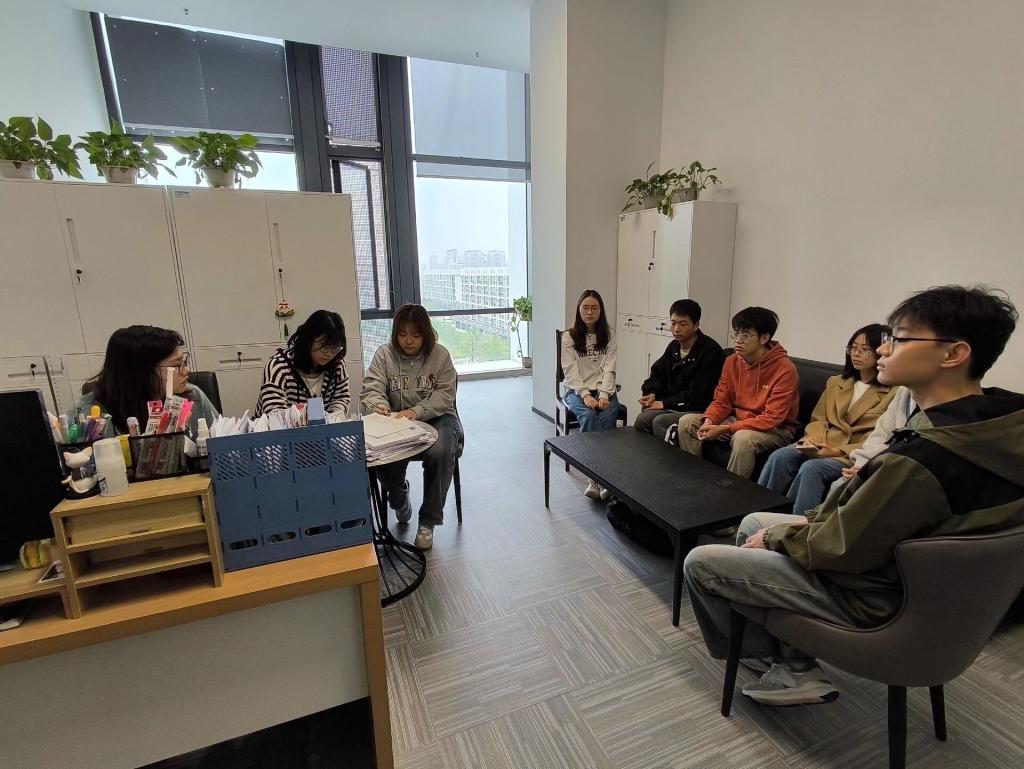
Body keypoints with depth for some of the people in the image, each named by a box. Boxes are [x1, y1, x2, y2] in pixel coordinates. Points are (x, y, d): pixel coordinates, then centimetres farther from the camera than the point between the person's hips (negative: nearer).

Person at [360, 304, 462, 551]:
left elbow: (444, 395, -9)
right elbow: (371, 388, -7)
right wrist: (378, 404, -32)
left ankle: (428, 521, -12)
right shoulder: (384, 354, 1)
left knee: (441, 452, -33)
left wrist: (417, 412, -27)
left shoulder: (440, 354, -4)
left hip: (435, 418, -1)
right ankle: (399, 497, 11)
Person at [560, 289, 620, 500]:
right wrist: (585, 395, -18)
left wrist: (603, 395, -16)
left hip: (603, 390, 2)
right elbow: (571, 371, -5)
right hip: (577, 390, -1)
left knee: (608, 418, -29)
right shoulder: (569, 336, 3)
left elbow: (608, 369, -1)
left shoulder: (608, 335, 8)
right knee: (588, 417, -32)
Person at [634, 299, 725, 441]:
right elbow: (658, 374, 19)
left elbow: (697, 395, -16)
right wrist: (651, 393, -3)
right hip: (669, 406, 6)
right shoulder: (674, 346, 12)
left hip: (698, 410, -6)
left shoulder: (710, 351, -12)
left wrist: (664, 403, -14)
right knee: (642, 418, -20)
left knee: (660, 422, -29)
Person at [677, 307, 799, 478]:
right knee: (687, 422, -8)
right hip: (737, 419, 6)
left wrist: (724, 429, -29)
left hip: (775, 429, -6)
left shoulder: (785, 369, -19)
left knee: (743, 438, -38)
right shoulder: (732, 362, -1)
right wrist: (709, 421, -20)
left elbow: (772, 419, -23)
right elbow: (721, 402, 4)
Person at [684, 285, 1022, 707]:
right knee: (753, 522, 21)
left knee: (698, 562, -3)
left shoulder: (923, 458, -35)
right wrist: (814, 520, 3)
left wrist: (776, 536, -8)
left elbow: (840, 548, -25)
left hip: (870, 597, -9)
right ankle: (792, 662, 23)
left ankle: (779, 661, 21)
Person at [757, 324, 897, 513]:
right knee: (780, 456, -25)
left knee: (811, 468, -34)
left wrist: (839, 451, -18)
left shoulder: (894, 393, -1)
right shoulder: (835, 382, 20)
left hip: (855, 455, -5)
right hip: (824, 445, 5)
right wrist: (813, 438, -5)